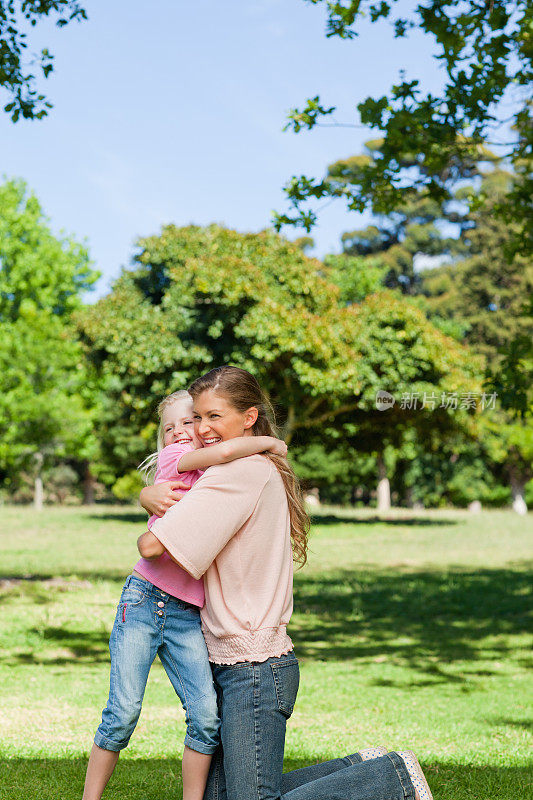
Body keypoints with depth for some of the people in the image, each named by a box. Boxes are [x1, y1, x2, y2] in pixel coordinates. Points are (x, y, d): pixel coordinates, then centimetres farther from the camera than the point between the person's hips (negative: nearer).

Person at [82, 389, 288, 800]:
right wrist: (269, 442, -3)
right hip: (144, 598, -4)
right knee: (124, 711, -8)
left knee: (207, 715, -9)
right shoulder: (171, 458, 0)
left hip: (188, 615, 4)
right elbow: (226, 450, -16)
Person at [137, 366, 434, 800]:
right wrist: (150, 496, -2)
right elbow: (152, 491, 21)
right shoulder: (262, 469, 13)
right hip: (230, 665, 10)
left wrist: (148, 535, 1)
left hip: (255, 670, -10)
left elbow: (152, 545, -22)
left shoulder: (242, 472, -17)